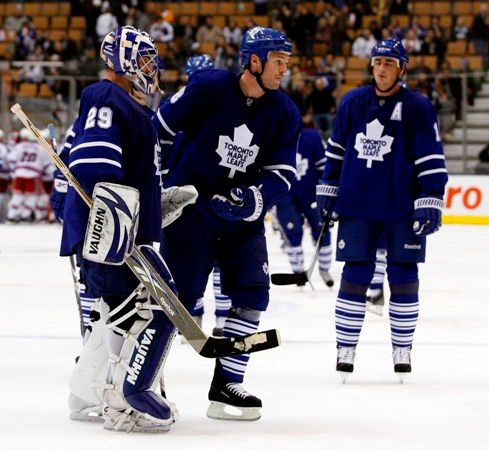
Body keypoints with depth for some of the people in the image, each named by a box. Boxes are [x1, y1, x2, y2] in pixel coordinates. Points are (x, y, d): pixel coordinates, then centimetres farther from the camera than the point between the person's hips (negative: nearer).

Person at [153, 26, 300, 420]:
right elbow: (160, 130, -5)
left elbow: (282, 174, -3)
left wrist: (253, 198, -22)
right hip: (190, 205, -5)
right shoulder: (208, 88, -15)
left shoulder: (285, 114, -2)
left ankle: (226, 386, 4)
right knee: (179, 295, -6)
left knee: (252, 292, -4)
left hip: (240, 213, 5)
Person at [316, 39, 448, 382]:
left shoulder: (418, 108, -5)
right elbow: (336, 150, 16)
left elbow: (432, 160, -6)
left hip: (403, 209, -2)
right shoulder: (353, 103, 6)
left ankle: (403, 350, 14)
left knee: (403, 277, 3)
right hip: (357, 206, 2)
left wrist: (430, 203, -12)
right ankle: (345, 349, 7)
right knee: (355, 276, 1)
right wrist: (328, 191, 16)